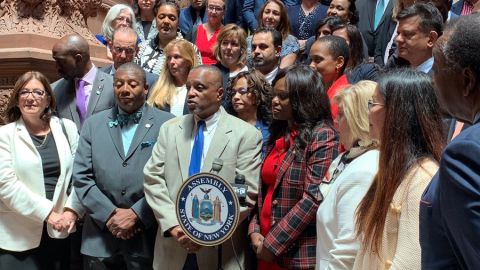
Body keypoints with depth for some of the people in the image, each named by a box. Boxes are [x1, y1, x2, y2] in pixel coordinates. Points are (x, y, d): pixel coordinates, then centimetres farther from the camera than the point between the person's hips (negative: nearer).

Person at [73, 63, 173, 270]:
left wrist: (136, 214, -11)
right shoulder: (93, 124, 8)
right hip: (100, 236, 3)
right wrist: (110, 214, -7)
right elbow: (81, 177, 3)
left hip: (148, 235, -2)